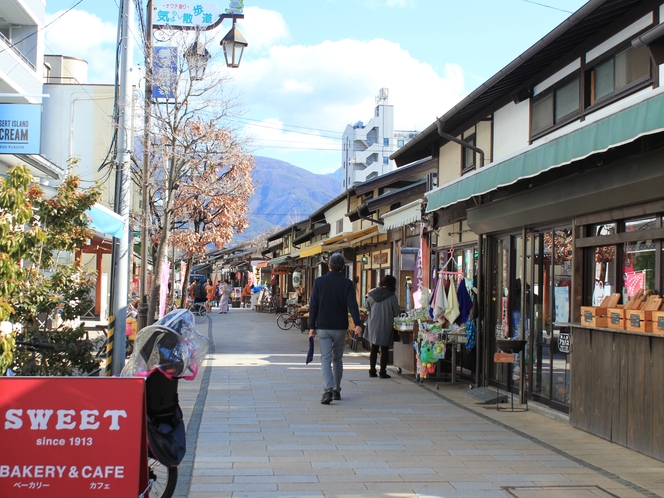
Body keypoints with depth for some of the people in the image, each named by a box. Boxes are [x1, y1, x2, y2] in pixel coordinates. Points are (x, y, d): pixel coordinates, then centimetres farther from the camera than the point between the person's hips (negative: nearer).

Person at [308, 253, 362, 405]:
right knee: (338, 359, 15)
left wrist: (312, 326, 4)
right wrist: (357, 324, -17)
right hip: (340, 327, 1)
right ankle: (336, 391, 22)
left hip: (323, 327, -1)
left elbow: (313, 305, 0)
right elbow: (352, 304, -12)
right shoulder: (347, 283, -2)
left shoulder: (319, 281, 0)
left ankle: (328, 390, -20)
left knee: (326, 359, -3)